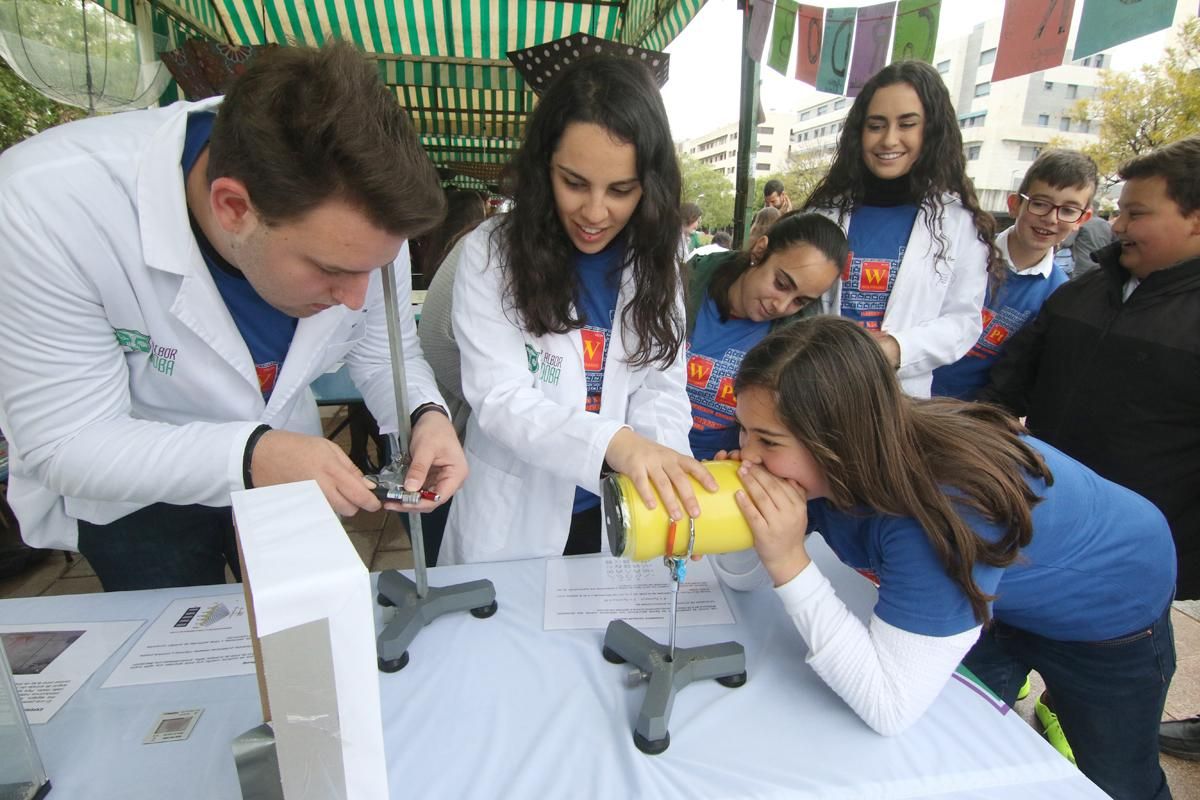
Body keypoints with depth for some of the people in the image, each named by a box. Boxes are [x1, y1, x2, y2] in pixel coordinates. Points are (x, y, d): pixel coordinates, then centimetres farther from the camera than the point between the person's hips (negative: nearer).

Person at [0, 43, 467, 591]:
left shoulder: (355, 220, -25)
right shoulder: (49, 202, -33)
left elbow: (384, 353, -10)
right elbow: (66, 444, -27)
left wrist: (424, 416, -30)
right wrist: (248, 456, -42)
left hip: (285, 470, 3)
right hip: (128, 493, -2)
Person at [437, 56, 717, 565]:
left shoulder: (654, 262, -4)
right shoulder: (489, 254, -15)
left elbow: (661, 390, -7)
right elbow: (498, 397, -23)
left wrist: (667, 482, -27)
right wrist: (615, 442, -40)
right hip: (515, 522, -2)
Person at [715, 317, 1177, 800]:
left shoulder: (943, 513, -46)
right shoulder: (828, 465, -26)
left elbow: (890, 709, -41)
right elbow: (745, 576, -14)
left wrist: (790, 562, -48)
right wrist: (737, 515, -36)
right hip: (996, 598, 5)